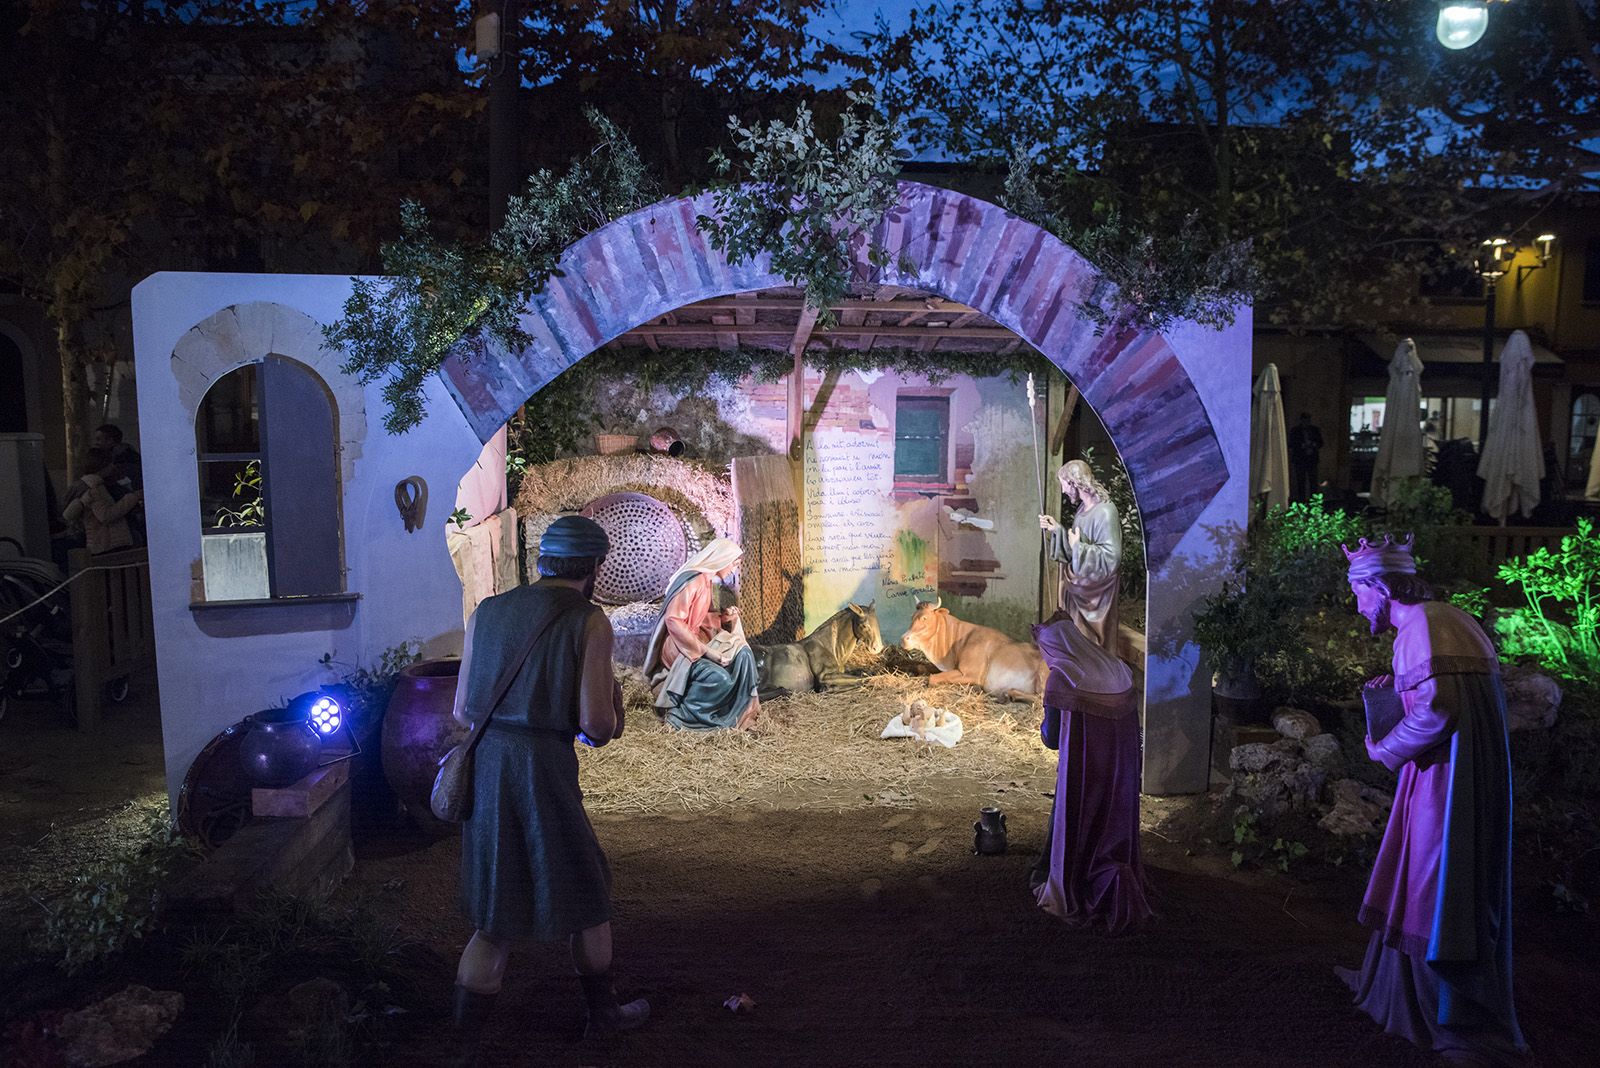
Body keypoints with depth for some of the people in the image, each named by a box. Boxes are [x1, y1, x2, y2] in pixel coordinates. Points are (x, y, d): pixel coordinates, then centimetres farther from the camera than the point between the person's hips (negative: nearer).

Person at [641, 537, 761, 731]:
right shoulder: (693, 580, -19)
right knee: (719, 678, -27)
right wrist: (705, 650, -24)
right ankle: (678, 712, -10)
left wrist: (724, 619, -3)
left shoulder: (707, 581, 11)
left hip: (698, 642, 9)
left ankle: (739, 712, -4)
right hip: (681, 648, -9)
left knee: (743, 655, -10)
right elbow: (673, 620, -25)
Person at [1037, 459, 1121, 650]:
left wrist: (1078, 547, -22)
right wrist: (1057, 529, 3)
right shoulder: (1084, 508, 7)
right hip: (1078, 587, 9)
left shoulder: (1105, 513, -22)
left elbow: (1112, 557, -26)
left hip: (1094, 594, -9)